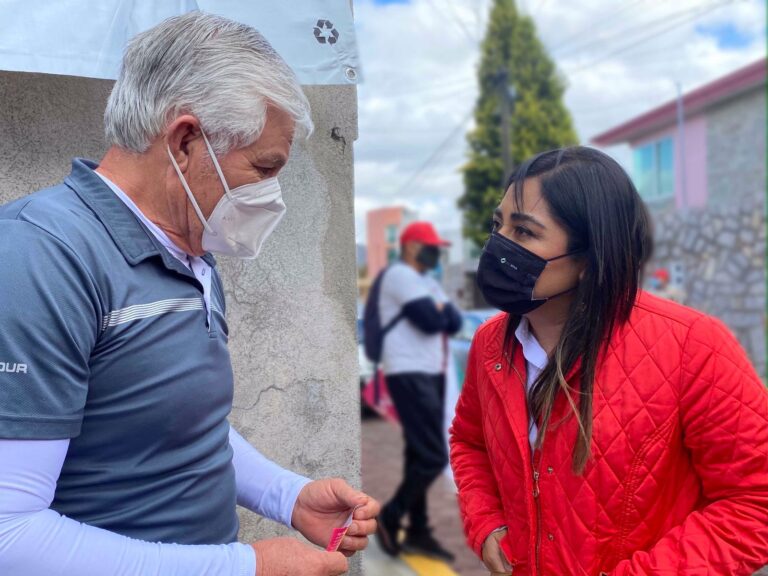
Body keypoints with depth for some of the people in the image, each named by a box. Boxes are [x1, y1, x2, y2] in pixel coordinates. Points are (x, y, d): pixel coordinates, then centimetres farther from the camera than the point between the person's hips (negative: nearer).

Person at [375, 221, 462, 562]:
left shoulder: (427, 281, 20)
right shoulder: (399, 274, -10)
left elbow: (455, 322, 10)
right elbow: (432, 321, -18)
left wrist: (436, 312, -7)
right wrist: (441, 313, 2)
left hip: (431, 374, 10)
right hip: (409, 376, -10)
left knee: (421, 455, 12)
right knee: (433, 458, -11)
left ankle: (418, 532, 19)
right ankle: (390, 517, 6)